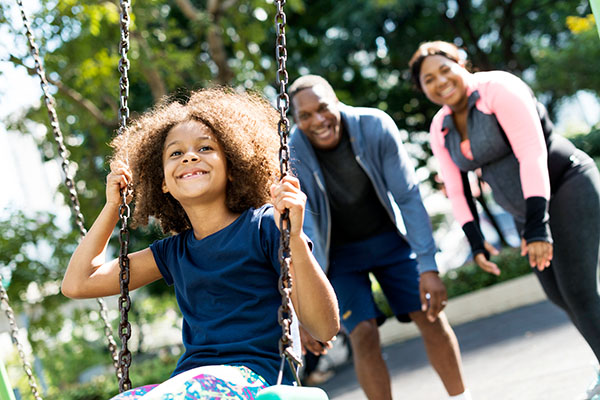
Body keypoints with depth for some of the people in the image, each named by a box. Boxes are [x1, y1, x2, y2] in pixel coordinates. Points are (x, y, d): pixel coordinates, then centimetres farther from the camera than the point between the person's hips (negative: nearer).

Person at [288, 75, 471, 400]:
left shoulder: (376, 126, -23)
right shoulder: (290, 156, -24)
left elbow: (408, 197, -20)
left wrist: (428, 267, -24)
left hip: (390, 238, 1)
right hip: (339, 253, -1)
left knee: (432, 317, -1)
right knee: (363, 335, -13)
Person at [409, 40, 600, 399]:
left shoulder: (498, 89, -19)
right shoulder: (441, 129, 4)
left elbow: (533, 154, -26)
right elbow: (456, 188, 7)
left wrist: (538, 227, -32)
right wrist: (475, 240, -2)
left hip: (567, 187, -8)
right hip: (528, 208, 8)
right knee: (558, 293, 13)